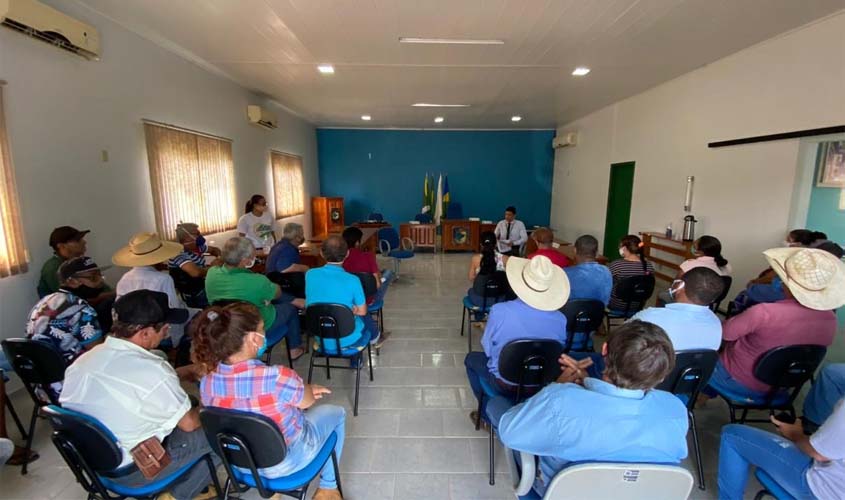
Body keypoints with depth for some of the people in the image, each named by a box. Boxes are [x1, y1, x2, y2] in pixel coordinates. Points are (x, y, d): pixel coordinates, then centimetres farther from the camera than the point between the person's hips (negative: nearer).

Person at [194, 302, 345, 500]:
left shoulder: (207, 384, -19)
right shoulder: (279, 377, -38)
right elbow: (307, 402, -15)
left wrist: (304, 390, 6)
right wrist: (305, 389, 8)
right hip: (285, 463, -5)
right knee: (336, 413, 20)